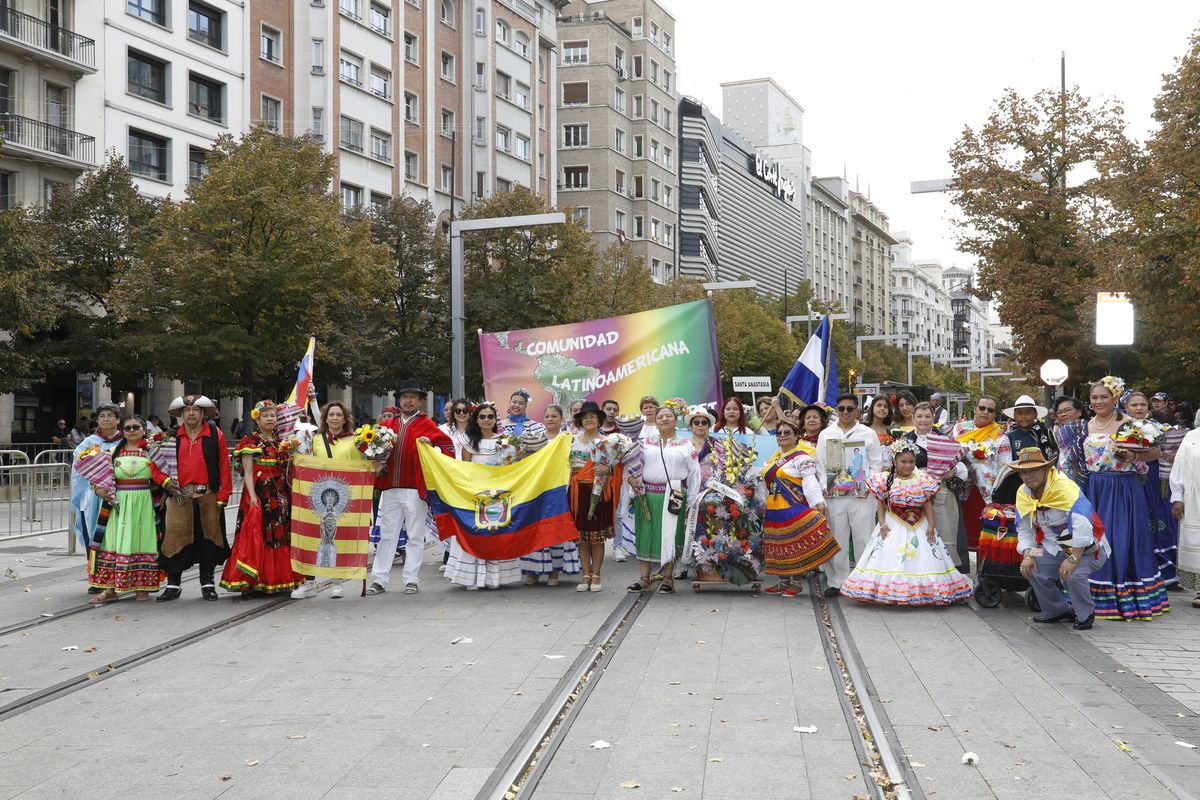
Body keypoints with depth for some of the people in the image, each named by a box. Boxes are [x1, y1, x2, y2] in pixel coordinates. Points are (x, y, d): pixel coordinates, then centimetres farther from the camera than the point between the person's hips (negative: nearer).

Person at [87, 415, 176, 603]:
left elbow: (158, 474, -7)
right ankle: (110, 588, 0)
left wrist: (167, 484, -26)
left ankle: (142, 586, 11)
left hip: (144, 505, -2)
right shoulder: (114, 452, 11)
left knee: (141, 542, 2)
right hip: (119, 504, 2)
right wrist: (98, 488, -7)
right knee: (115, 542, -2)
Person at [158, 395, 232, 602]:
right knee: (175, 538, -1)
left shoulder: (215, 434, 3)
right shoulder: (172, 437, 10)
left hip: (208, 497, -1)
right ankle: (173, 585, 8)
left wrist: (222, 496, -5)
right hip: (179, 497, 1)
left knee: (208, 539, 4)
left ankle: (208, 584, 14)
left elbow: (224, 466, 0)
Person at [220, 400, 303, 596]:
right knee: (256, 537, -9)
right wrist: (253, 497, -18)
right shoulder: (250, 442, -1)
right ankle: (249, 582, -8)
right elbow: (248, 473, -8)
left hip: (280, 495, 6)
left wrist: (289, 495, 7)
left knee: (280, 536, 5)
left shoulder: (281, 442, 15)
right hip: (259, 494, -6)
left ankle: (277, 579, 12)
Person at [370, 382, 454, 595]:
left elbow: (447, 445, -4)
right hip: (390, 488, 4)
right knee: (387, 536, 6)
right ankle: (379, 580, 9)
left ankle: (411, 580, 9)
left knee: (415, 536, 3)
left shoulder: (426, 424, 1)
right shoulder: (388, 424, 13)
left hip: (415, 488, -3)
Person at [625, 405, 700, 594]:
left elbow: (694, 474, 5)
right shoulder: (647, 444, 15)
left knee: (669, 535, -2)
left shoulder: (685, 445, 8)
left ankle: (668, 578, 7)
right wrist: (631, 477, -8)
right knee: (646, 534, 2)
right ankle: (644, 578, 8)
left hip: (673, 496, -2)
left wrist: (691, 501, -2)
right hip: (648, 495, 2)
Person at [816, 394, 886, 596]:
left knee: (863, 538, -1)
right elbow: (820, 464, 10)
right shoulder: (826, 435, 11)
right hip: (833, 495, 1)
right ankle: (836, 582, 8)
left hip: (862, 495, -1)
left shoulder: (869, 434, 7)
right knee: (836, 539, 2)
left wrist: (869, 485, -5)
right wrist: (825, 487, -2)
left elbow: (876, 463, 7)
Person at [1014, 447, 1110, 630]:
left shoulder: (1065, 488, -26)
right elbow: (1024, 529, 4)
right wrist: (1028, 555, -13)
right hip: (1057, 549, 7)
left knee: (1073, 574, -30)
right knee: (1033, 570, -11)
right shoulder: (1023, 493, -2)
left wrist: (1073, 559, -33)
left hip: (1087, 548, -7)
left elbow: (1083, 525, -33)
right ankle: (1057, 611, 13)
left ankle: (1086, 615, -2)